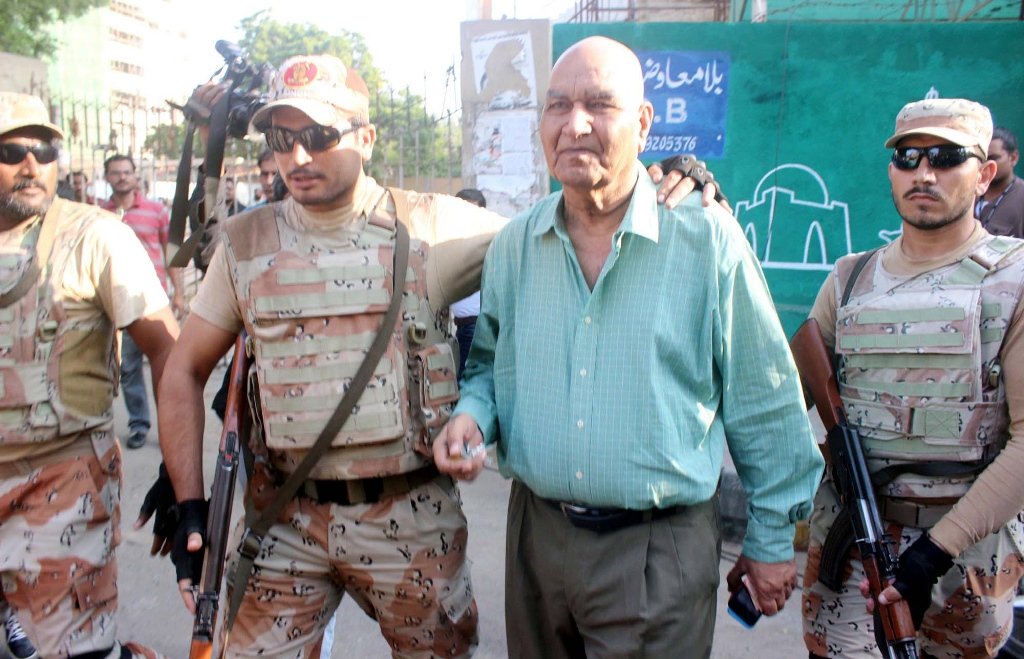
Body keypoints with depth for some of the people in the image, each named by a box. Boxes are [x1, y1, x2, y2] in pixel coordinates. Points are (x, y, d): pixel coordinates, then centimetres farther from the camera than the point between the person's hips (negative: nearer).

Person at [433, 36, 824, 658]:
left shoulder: (709, 241, -11)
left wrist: (772, 537, 1)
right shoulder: (514, 245, 1)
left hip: (661, 549, -4)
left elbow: (764, 407, -4)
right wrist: (472, 414, -5)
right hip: (536, 532, 4)